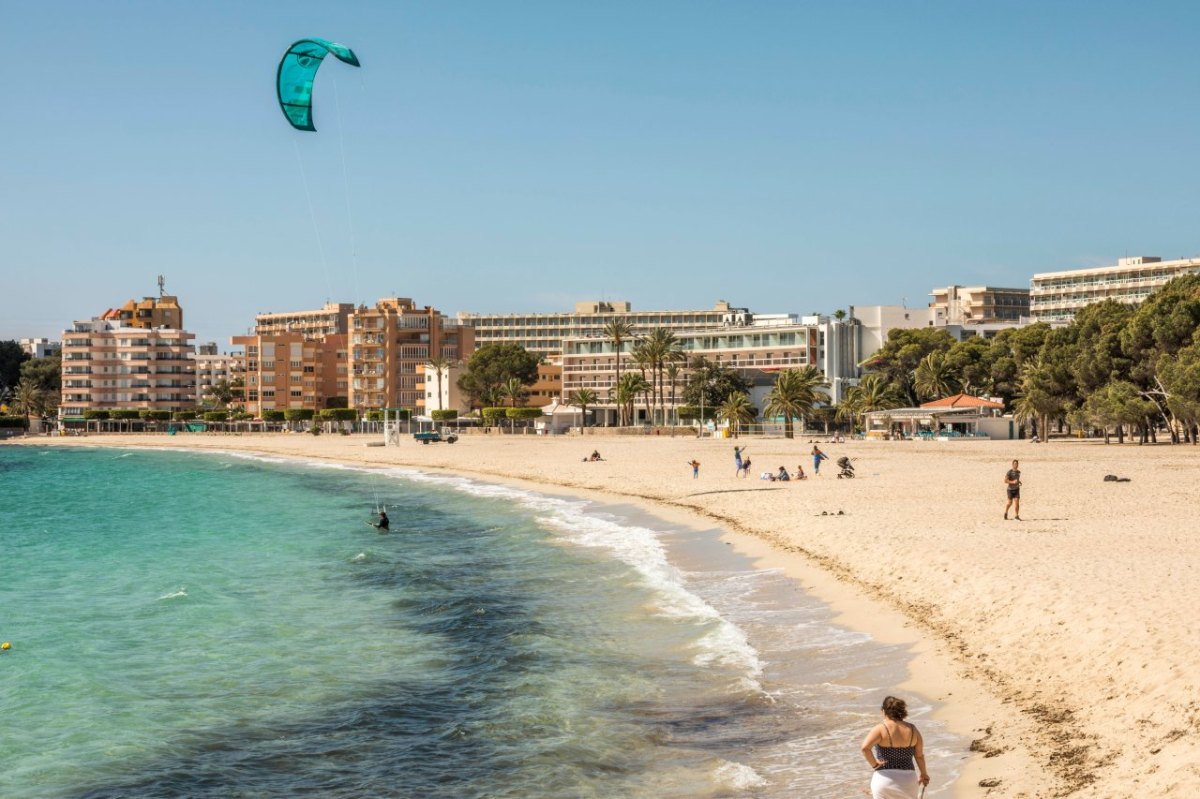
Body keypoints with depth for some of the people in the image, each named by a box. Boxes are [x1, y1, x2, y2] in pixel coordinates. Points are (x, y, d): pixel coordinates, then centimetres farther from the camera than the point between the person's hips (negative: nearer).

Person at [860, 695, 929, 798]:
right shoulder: (913, 730, 2)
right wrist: (924, 774, 24)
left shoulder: (880, 729, -10)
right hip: (908, 779, 3)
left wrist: (874, 764, -10)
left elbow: (865, 748, -25)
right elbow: (919, 755, 9)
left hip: (884, 779, -3)